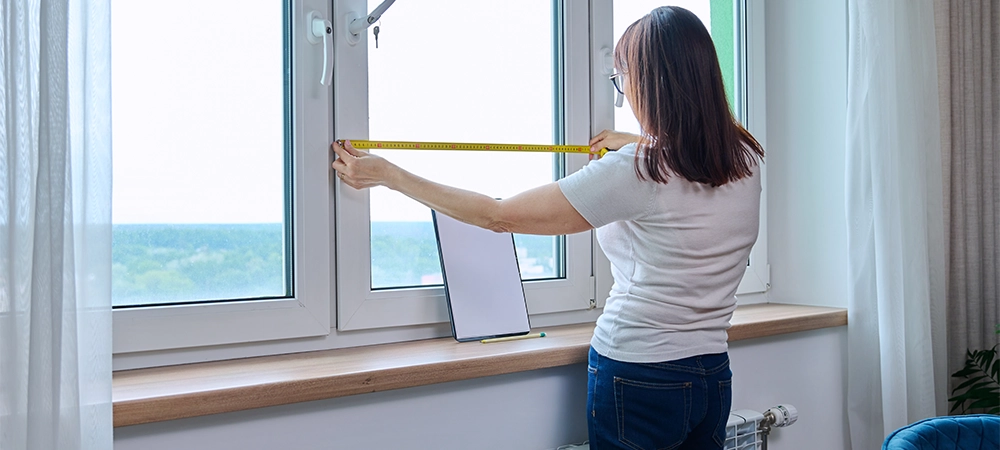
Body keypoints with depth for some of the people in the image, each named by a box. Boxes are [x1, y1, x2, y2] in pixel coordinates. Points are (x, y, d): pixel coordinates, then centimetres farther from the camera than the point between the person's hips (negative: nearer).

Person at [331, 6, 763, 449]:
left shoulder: (633, 170, -20)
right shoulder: (745, 158, -1)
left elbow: (498, 216, -14)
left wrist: (387, 175, -6)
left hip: (639, 380, -6)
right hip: (713, 377, 6)